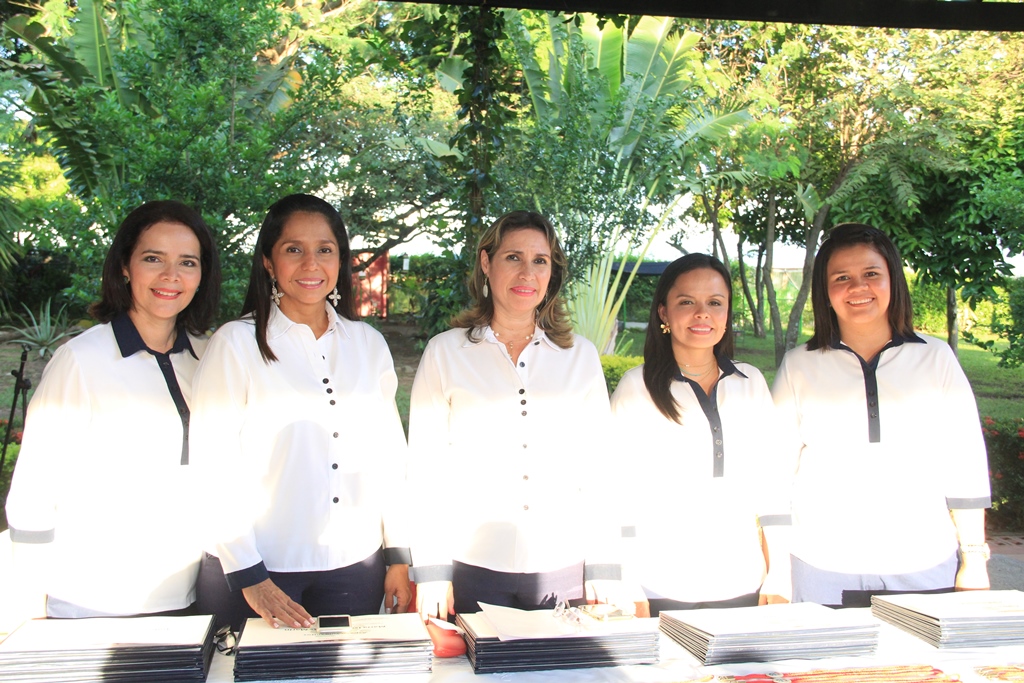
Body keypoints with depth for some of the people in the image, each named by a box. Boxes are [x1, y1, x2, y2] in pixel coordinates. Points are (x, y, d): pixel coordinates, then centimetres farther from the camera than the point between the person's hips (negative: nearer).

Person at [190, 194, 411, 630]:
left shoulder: (368, 344, 7)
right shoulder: (236, 344, -4)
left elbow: (389, 456, 10)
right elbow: (215, 467, -6)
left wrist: (399, 556, 7)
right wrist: (249, 577, -11)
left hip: (354, 565, 3)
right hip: (261, 567, -3)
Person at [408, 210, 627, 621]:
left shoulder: (581, 356, 7)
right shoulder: (445, 352, 2)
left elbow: (598, 467, 7)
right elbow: (427, 469, 2)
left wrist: (604, 570, 2)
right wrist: (431, 571, -4)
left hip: (563, 571, 2)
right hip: (474, 567, -1)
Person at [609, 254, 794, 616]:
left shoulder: (751, 383, 7)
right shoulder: (637, 386, -4)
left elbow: (772, 482, 9)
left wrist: (779, 576, 6)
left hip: (741, 587, 3)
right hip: (662, 590, -3)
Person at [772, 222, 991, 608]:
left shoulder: (936, 358, 5)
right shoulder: (798, 366, 3)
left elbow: (964, 466, 7)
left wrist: (974, 559, 6)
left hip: (924, 567, 1)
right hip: (822, 572, 0)